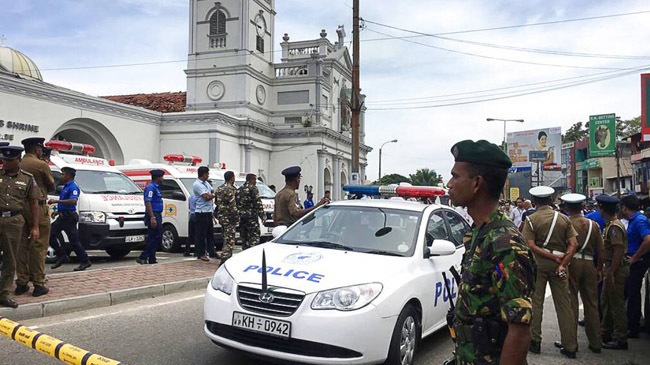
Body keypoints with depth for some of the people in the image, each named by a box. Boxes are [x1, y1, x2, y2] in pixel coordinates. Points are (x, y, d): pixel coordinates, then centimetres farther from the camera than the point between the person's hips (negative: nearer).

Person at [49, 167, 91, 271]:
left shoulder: (73, 187, -13)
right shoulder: (65, 187, 19)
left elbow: (73, 201, -30)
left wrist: (57, 201, -30)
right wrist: (58, 211, 20)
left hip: (69, 217, -10)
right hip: (62, 216, 10)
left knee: (74, 240, -6)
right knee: (50, 235, 5)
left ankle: (85, 261, 3)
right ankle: (62, 256, 13)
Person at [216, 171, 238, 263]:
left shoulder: (219, 188, 14)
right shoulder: (230, 189, -15)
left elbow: (217, 202, 18)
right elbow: (232, 205, -19)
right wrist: (237, 217, -12)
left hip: (221, 216, 9)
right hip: (229, 217, -9)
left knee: (226, 239, 18)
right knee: (230, 239, -8)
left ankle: (227, 258, 25)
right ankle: (224, 259, -14)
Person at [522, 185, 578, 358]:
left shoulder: (531, 219, -6)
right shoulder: (563, 218, 2)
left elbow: (531, 246, -15)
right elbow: (573, 244, -5)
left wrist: (554, 257, -11)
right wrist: (562, 264, -9)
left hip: (538, 264, -2)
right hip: (558, 264, 2)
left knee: (535, 302, 8)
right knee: (564, 304, 7)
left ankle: (535, 342, 14)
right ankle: (570, 346, 11)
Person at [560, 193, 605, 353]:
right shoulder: (593, 224, 5)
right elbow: (601, 249, 8)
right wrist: (600, 269, 18)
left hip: (571, 263, -3)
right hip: (589, 264, 3)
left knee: (571, 303, 3)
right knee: (591, 303, 11)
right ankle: (595, 343, 17)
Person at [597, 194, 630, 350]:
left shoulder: (614, 227, -19)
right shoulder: (610, 225, 13)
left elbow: (618, 251, -24)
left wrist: (611, 273, -25)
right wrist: (603, 270, 19)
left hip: (616, 269, -10)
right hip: (610, 267, 10)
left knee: (616, 303, -2)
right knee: (606, 301, 18)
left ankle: (620, 339, 6)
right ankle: (606, 333, 30)